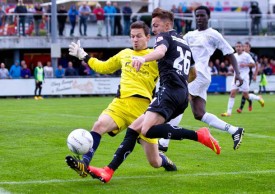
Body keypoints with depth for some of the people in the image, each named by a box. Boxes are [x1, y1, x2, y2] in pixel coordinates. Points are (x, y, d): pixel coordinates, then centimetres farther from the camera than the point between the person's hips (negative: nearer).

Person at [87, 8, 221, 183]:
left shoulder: (165, 36, 4)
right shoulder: (184, 42, 30)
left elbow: (161, 51, -22)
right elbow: (193, 74, 41)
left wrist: (144, 58, -43)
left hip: (169, 91, -10)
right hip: (182, 95, 10)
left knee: (148, 130, -29)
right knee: (134, 128, 6)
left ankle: (199, 135, -25)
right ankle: (108, 171, -1)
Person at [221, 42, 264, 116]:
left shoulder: (246, 55, -7)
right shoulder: (234, 56, 10)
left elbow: (253, 64, -6)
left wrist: (245, 65, -20)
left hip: (244, 77, -5)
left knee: (246, 95, -1)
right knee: (232, 93, -9)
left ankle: (259, 98, 28)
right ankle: (229, 112, -10)